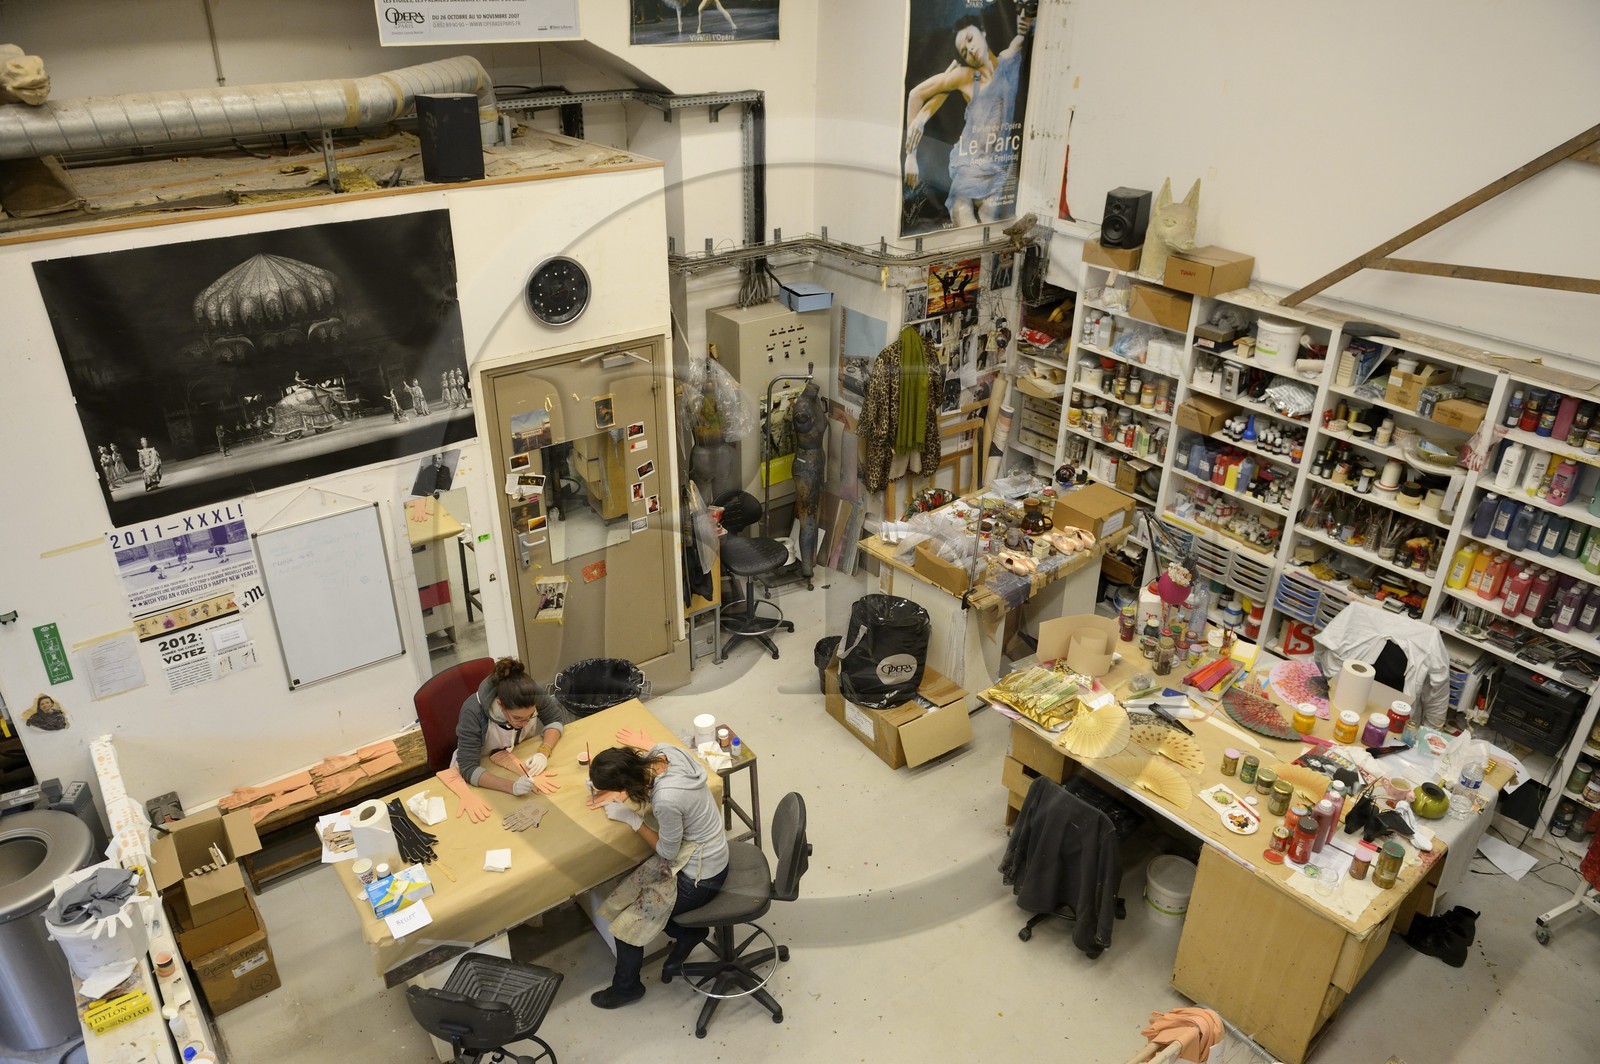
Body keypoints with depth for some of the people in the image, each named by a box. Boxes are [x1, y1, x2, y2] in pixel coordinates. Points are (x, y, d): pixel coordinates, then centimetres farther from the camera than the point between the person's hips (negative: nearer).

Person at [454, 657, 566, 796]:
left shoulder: (534, 693, -25)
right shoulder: (473, 713, -33)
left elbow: (556, 718, -8)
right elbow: (468, 768, -34)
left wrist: (543, 753, -26)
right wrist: (512, 786, -48)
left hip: (524, 757, 3)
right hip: (484, 768, -3)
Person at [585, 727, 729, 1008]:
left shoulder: (667, 800, -39)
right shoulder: (666, 751, -17)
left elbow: (667, 853, -20)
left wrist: (631, 818, -14)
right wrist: (619, 793, -7)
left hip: (699, 878, -8)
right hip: (711, 853, 8)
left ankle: (626, 987, 30)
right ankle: (688, 932, 30)